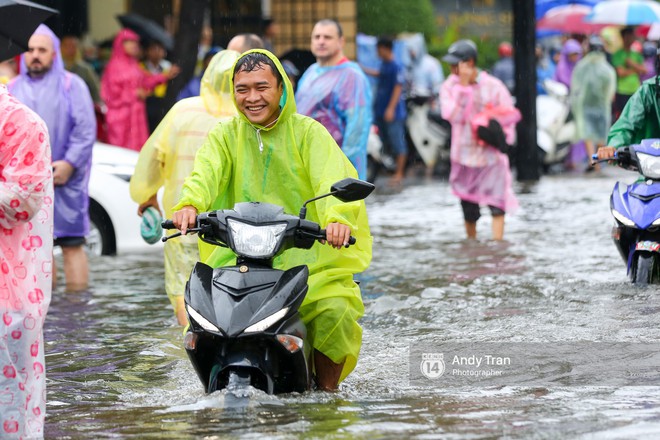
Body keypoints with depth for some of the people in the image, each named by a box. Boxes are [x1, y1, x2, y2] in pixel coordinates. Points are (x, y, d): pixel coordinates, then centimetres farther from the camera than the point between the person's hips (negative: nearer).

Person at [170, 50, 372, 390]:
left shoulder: (308, 132, 2)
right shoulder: (225, 135, 8)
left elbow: (331, 178, -16)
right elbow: (206, 173, -11)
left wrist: (337, 217, -38)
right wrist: (190, 204, -35)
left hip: (306, 253, -2)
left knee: (335, 311, -26)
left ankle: (327, 390, -2)